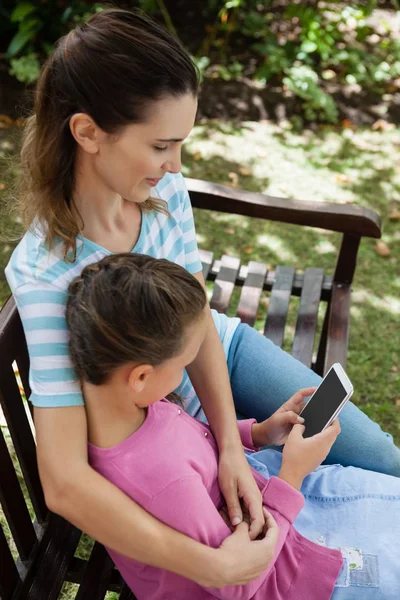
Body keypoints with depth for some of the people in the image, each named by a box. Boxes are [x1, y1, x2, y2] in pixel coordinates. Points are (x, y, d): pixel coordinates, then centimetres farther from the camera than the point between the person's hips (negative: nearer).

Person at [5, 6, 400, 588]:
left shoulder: (163, 188, -18)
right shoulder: (47, 272, -34)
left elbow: (199, 321, -13)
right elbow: (64, 484, -37)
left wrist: (230, 443, -26)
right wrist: (213, 566, -38)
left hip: (221, 352, 5)